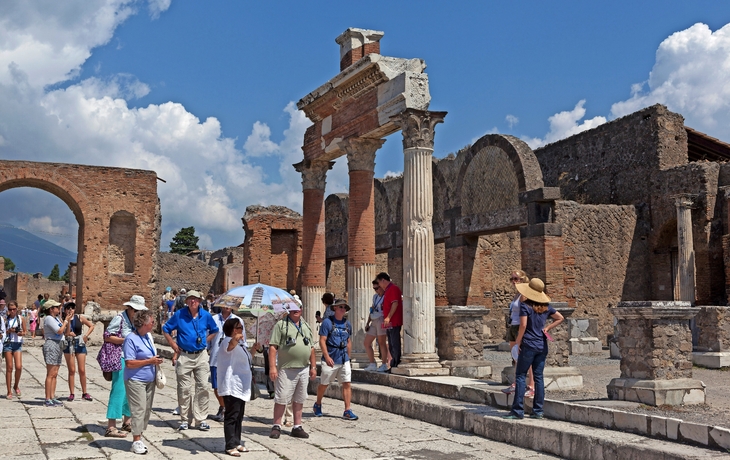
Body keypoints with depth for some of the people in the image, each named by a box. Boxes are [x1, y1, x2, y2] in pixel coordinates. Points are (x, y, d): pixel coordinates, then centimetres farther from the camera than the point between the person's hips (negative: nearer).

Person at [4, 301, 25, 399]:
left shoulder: (20, 318, 5)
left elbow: (25, 331, 12)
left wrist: (22, 333, -8)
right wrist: (8, 331, -12)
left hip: (18, 344, 1)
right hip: (7, 343, -1)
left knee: (19, 367, -9)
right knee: (9, 368, 1)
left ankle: (16, 386, 16)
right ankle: (9, 392, 8)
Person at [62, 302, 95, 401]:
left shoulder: (80, 318, 2)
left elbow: (91, 326, 9)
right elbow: (67, 332, -12)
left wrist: (86, 335, -3)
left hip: (80, 344, 0)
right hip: (69, 345, 0)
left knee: (82, 370, 1)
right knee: (71, 370, 0)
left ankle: (84, 393, 10)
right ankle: (71, 394, 6)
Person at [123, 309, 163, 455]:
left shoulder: (149, 336, 10)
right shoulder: (131, 339, -15)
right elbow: (129, 363, -20)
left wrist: (156, 361, 6)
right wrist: (150, 361, -19)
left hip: (150, 380, 8)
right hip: (136, 381, -8)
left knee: (147, 410, 10)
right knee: (139, 410, -7)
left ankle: (138, 437, 19)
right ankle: (136, 441, 0)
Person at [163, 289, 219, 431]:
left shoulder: (206, 315, 3)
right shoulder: (179, 315, -2)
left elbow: (214, 330, 20)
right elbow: (166, 329, 9)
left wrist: (205, 340, 7)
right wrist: (173, 344, 2)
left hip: (201, 356, 1)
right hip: (184, 356, -1)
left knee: (203, 387, -1)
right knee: (184, 389, 2)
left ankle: (201, 419, 6)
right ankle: (185, 420, 12)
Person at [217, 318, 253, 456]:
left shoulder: (240, 344, 17)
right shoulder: (228, 341, -12)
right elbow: (230, 346, -40)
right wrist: (236, 339, -61)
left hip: (241, 386, 10)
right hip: (231, 387, -10)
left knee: (239, 416, 15)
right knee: (232, 416, -9)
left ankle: (237, 442, 23)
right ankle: (230, 446, -8)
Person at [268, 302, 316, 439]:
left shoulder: (306, 327, 16)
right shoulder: (281, 325, -2)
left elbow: (311, 349, 20)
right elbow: (273, 347, -7)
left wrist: (313, 367, 13)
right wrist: (272, 367, -15)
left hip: (304, 369, 5)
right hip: (286, 369, -5)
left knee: (299, 399, 10)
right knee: (281, 399, -3)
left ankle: (297, 427, 17)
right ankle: (276, 426, 7)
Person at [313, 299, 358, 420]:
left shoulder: (347, 324, 11)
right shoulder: (327, 322, -6)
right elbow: (322, 341, -10)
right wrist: (327, 357, -17)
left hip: (344, 360, 5)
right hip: (330, 360, -4)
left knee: (347, 384, -3)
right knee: (324, 384, 8)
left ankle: (347, 411, -1)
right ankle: (318, 405, 30)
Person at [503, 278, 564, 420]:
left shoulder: (525, 305, -9)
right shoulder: (546, 307, 9)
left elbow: (523, 325, -16)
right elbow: (560, 318, 18)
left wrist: (518, 342, -7)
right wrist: (547, 328, 11)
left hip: (529, 345, -6)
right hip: (542, 346, 6)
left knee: (520, 376, 0)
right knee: (538, 377, 8)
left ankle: (518, 411, -3)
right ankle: (538, 411, 9)